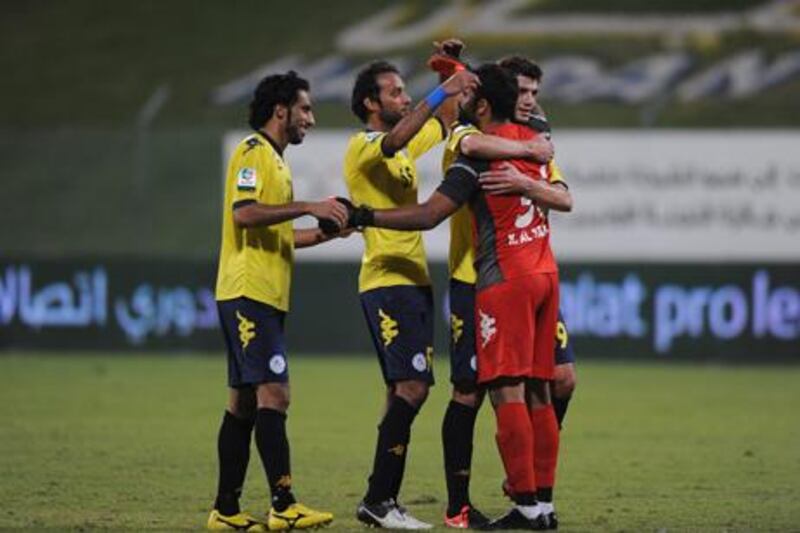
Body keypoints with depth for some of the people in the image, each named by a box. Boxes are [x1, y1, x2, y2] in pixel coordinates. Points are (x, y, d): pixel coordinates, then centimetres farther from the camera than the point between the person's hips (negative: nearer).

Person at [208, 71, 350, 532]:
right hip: (249, 293, -10)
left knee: (244, 403, 9)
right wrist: (308, 207, -24)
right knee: (273, 393, -15)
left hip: (265, 298, 10)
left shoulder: (275, 160, 22)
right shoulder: (253, 153, -8)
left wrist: (325, 231, 17)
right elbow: (244, 213, -23)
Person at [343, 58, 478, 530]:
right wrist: (441, 93, -39)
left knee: (408, 391, 7)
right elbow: (395, 139, -31)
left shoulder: (406, 148, 18)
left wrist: (453, 75, 18)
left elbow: (444, 122, 33)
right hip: (387, 283, -9)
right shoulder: (363, 147, -8)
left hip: (414, 280, 9)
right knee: (411, 387, -17)